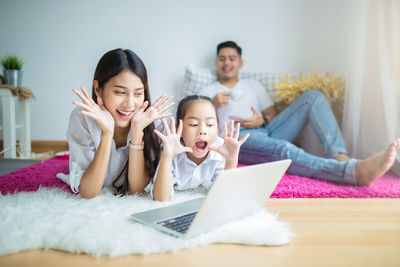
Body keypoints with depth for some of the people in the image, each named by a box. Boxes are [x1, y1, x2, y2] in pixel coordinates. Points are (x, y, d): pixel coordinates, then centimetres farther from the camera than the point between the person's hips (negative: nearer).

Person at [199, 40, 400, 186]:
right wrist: (212, 105, -8)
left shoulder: (253, 85, 29)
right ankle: (356, 171, -61)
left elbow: (273, 115, 23)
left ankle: (340, 157, -32)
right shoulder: (208, 92, 20)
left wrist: (261, 120, -1)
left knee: (313, 96, -11)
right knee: (283, 149, -40)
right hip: (237, 138, -5)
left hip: (266, 131, 5)